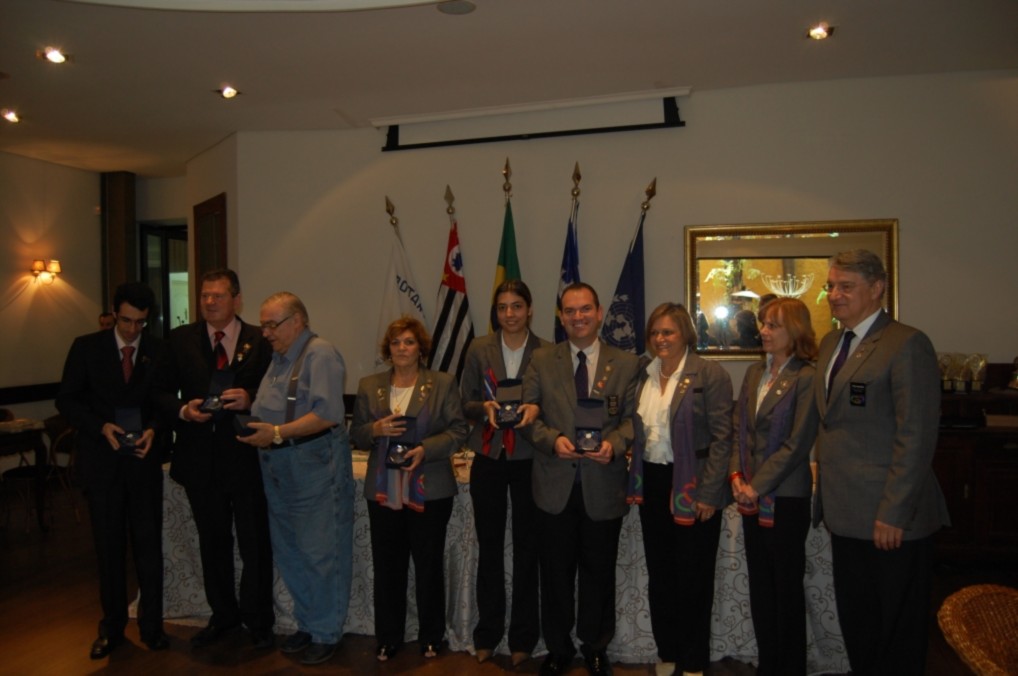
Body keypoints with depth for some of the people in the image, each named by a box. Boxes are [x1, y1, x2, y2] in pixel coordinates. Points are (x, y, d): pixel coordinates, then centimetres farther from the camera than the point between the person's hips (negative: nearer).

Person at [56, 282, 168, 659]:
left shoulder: (160, 351, -1)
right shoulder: (86, 347, -1)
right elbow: (67, 400, 0)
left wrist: (153, 429, -14)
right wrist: (101, 427, -15)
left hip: (144, 459, 0)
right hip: (102, 460, 0)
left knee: (149, 544, 5)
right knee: (109, 546, 10)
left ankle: (152, 626, 18)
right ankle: (112, 628, 24)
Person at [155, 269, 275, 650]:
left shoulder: (260, 341, -4)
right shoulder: (181, 339, 4)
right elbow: (164, 392, 6)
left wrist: (250, 400, -22)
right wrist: (184, 410, -14)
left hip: (246, 457, -3)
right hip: (200, 457, 3)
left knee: (254, 543, 7)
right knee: (212, 542, 18)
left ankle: (258, 620, 25)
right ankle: (223, 615, 36)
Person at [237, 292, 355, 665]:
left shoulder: (321, 354, -11)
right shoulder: (277, 358, 16)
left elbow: (328, 413, -21)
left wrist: (277, 433, -22)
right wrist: (256, 432, 1)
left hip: (315, 467, -9)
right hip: (278, 469, 9)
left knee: (320, 554, 1)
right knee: (288, 553, 16)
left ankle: (325, 634, 15)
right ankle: (306, 624, 31)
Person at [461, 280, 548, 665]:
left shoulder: (546, 352, -2)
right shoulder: (479, 349, 2)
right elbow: (464, 404, 5)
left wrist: (536, 409, -19)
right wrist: (485, 407, -16)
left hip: (529, 460, -1)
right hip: (488, 459, 1)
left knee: (527, 549, 8)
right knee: (489, 547, 10)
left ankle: (523, 638, 23)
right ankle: (488, 634, 26)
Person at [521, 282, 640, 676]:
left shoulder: (626, 364, 3)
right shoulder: (541, 361, 4)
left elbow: (632, 417, 1)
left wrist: (614, 443, -18)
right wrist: (552, 439, -16)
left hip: (604, 485, 0)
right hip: (555, 484, 0)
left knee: (599, 570, 13)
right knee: (556, 571, 12)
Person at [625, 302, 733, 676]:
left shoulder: (710, 374, -9)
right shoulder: (645, 376, 9)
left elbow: (721, 438, -11)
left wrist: (708, 493, -15)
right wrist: (634, 481, 6)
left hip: (691, 488, -5)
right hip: (651, 484, 6)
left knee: (692, 578, 7)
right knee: (659, 575, 14)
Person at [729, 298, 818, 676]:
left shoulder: (806, 378, -12)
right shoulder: (755, 373, 10)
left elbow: (796, 443, -16)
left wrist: (758, 486, -15)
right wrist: (737, 474, -3)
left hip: (786, 496, -7)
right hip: (751, 494, 7)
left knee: (787, 585, 7)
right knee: (759, 583, 15)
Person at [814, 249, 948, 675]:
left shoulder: (907, 345, -12)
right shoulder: (830, 344, 13)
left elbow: (916, 437, -17)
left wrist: (893, 513, -18)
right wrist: (823, 475, 8)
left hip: (891, 518, -7)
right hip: (847, 513, 7)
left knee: (899, 632, 8)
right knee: (855, 624, 17)